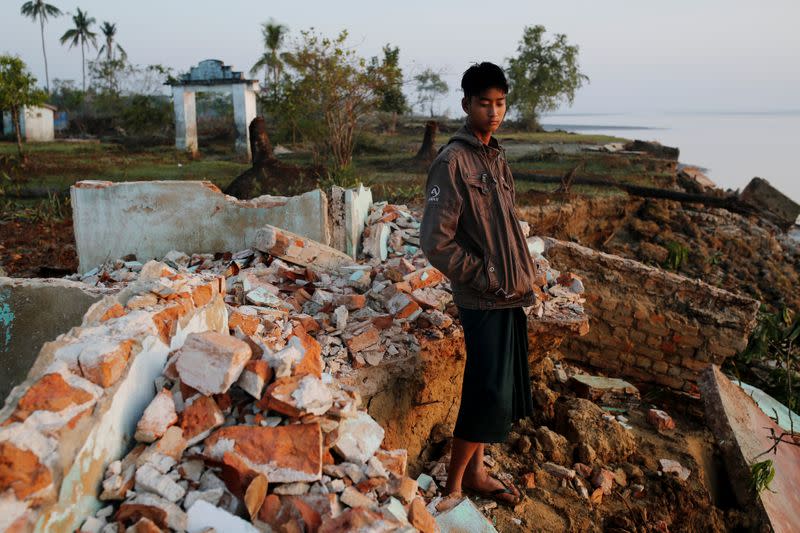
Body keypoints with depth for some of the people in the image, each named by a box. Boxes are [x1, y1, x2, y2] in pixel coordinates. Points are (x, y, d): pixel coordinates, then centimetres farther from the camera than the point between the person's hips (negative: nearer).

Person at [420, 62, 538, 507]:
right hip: (483, 301, -8)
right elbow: (436, 241, -18)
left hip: (513, 296, 8)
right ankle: (454, 485, 14)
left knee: (504, 391, 14)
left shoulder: (498, 157, 11)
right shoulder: (453, 161, -14)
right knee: (491, 395, -4)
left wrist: (526, 278, 11)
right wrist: (484, 279, -13)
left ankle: (476, 470, 31)